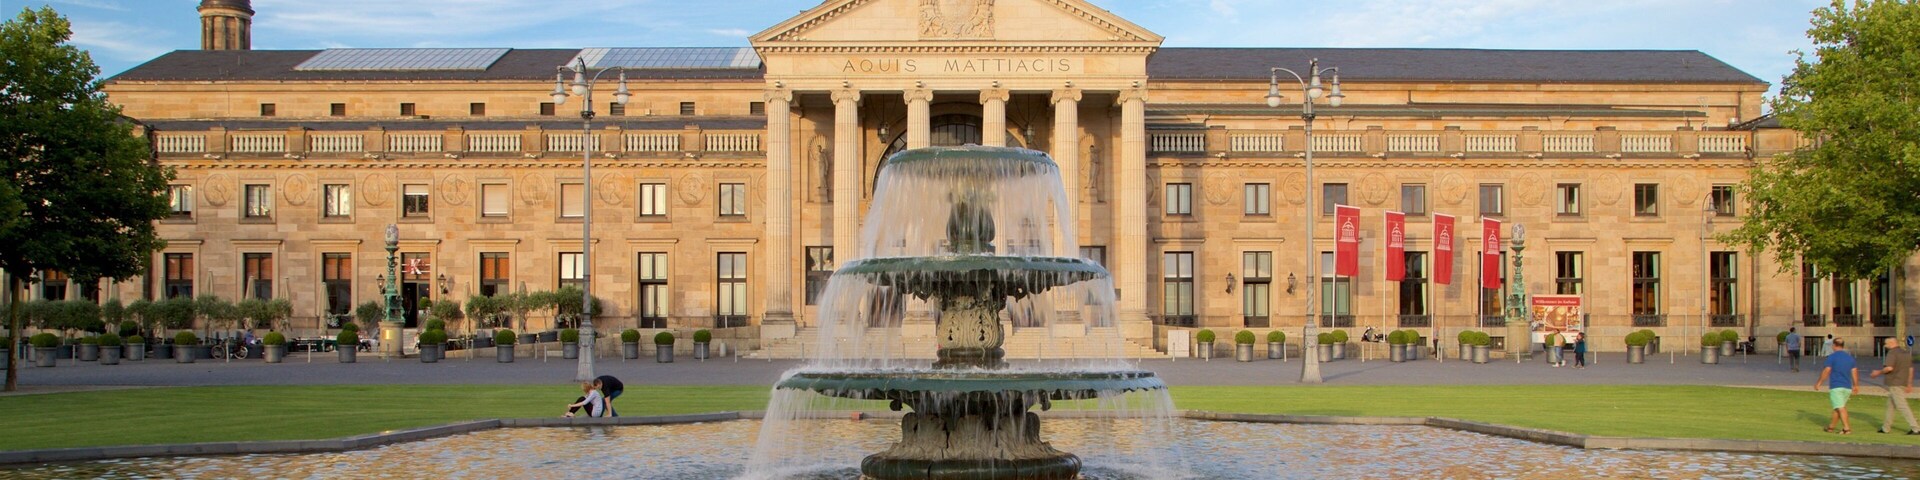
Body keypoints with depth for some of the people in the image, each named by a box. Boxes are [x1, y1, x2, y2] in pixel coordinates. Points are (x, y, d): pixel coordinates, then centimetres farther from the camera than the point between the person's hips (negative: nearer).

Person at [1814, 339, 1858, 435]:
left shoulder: (1832, 357, -8)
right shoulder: (1850, 357, 10)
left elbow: (1826, 371, -12)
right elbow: (1854, 373, 8)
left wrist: (1819, 383, -4)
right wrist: (1855, 387, 13)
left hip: (1836, 387, -6)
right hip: (1847, 387, 6)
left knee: (1840, 408, -8)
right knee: (1838, 408, 15)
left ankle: (1846, 428, -17)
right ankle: (1831, 427, 23)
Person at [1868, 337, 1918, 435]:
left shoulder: (1892, 352, -13)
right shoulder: (1906, 352, 14)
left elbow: (1889, 368, -23)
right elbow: (1911, 369, 17)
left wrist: (1879, 372, -6)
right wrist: (1909, 384, 21)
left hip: (1894, 383, -9)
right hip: (1903, 382, 9)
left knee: (1902, 406, -9)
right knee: (1890, 405, 17)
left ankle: (1915, 428, -14)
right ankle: (1886, 427, 22)